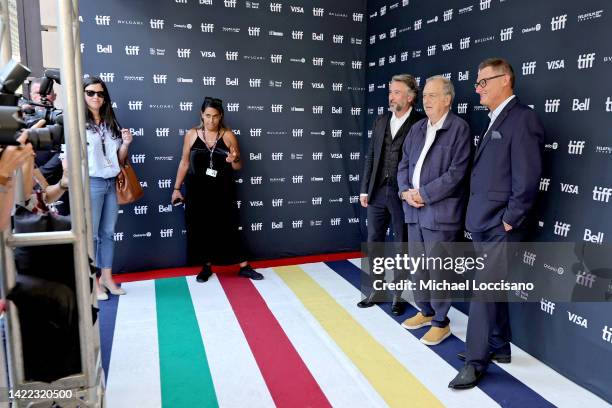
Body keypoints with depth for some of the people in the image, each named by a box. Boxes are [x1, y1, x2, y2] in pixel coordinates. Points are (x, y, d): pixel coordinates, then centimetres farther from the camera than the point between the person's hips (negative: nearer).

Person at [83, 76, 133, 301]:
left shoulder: (111, 123, 12)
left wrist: (125, 143, -1)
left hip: (110, 183, 6)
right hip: (90, 183, -6)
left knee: (108, 233, 12)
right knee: (90, 234, 2)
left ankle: (107, 278, 23)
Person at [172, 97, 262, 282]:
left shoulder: (228, 136, -3)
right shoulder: (192, 135, 0)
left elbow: (238, 167, 2)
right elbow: (184, 163, 7)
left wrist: (234, 160, -21)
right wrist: (177, 188, 6)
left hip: (222, 191, -1)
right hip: (197, 191, 2)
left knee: (228, 228, 2)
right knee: (201, 229, 8)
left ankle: (244, 267, 12)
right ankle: (207, 267, 24)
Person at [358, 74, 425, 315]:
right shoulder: (380, 121, 11)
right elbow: (371, 157, 11)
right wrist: (364, 189, 7)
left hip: (403, 195, -5)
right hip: (378, 192, 5)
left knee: (401, 245, 9)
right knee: (373, 242, 11)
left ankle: (398, 293, 24)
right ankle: (376, 289, 26)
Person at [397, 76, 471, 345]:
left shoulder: (459, 128, -8)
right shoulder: (417, 129, 14)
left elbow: (456, 173, -15)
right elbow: (404, 164, 14)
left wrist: (423, 194, -15)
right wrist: (405, 191, -4)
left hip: (440, 212, -7)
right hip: (414, 210, 7)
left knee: (438, 269, 2)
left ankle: (441, 322, 20)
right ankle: (425, 311, 35)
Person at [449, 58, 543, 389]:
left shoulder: (522, 118, -13)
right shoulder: (494, 121, 16)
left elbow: (527, 178, -19)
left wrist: (509, 221, -15)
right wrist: (477, 217, 12)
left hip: (499, 226, -9)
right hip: (483, 223, 9)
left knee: (485, 292, -2)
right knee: (491, 289, 17)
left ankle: (476, 361, 10)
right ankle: (499, 347, 33)